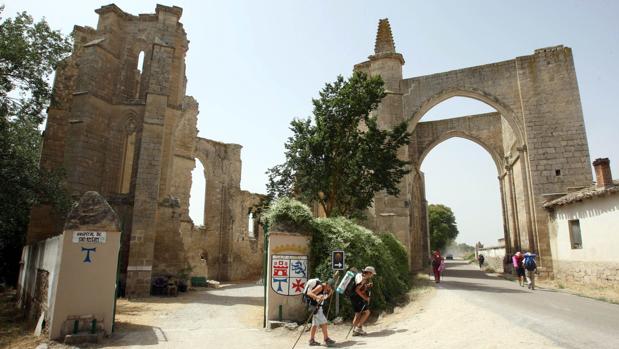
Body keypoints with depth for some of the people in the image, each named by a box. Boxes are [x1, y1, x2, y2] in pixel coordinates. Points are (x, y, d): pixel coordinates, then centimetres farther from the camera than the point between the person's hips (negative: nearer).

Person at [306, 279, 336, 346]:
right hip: (315, 306, -10)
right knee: (323, 323, -6)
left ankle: (311, 340, 20)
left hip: (318, 306, 10)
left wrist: (330, 291, -1)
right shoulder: (320, 287, -21)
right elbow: (309, 293, -28)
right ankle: (326, 339, 1)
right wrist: (317, 297, -44)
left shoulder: (326, 289, 5)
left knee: (315, 324, 13)